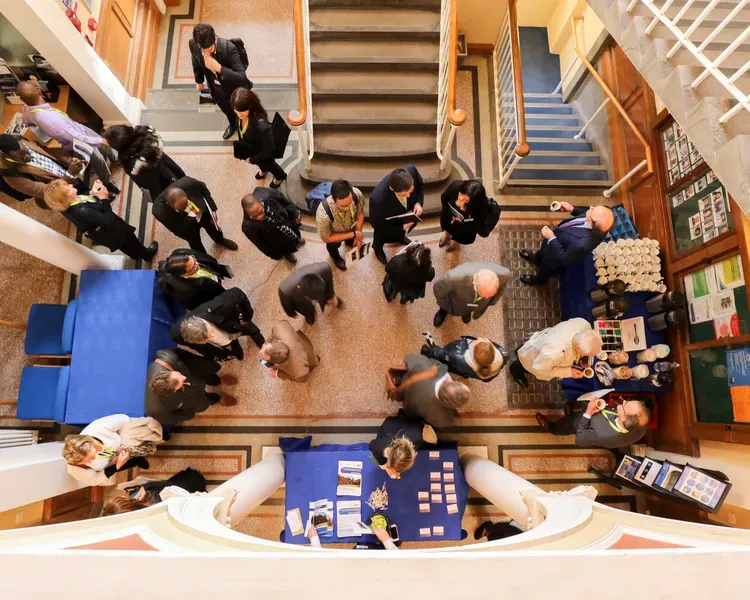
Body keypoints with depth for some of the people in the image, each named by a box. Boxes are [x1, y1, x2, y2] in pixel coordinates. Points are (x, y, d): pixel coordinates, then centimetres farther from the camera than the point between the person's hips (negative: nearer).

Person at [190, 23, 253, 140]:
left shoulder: (229, 48, -38)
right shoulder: (193, 44, -24)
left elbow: (242, 78, -42)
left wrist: (219, 68, -52)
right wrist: (199, 81, 14)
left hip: (235, 90, -4)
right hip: (215, 89, 4)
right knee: (227, 110, 32)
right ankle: (233, 124, 65)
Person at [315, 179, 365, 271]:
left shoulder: (357, 194, -42)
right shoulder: (323, 214, -51)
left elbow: (360, 213, -17)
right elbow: (326, 238, -30)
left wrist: (358, 236, -19)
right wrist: (353, 234, -30)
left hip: (351, 226, 3)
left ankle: (349, 242, 63)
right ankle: (334, 255, 40)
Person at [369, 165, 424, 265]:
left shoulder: (411, 170, -37)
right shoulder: (378, 199, -47)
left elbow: (420, 185, -10)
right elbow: (377, 225, -27)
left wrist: (418, 203, -25)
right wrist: (403, 227, -28)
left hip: (406, 211, 4)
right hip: (387, 220, -4)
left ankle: (400, 236, 41)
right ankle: (377, 246, 30)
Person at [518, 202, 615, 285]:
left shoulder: (583, 243, -50)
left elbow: (563, 258, -32)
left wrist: (551, 238, -31)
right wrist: (572, 210, -16)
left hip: (555, 256, -5)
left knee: (545, 270, 29)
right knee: (542, 252, 36)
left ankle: (539, 279, 62)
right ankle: (535, 259, 69)